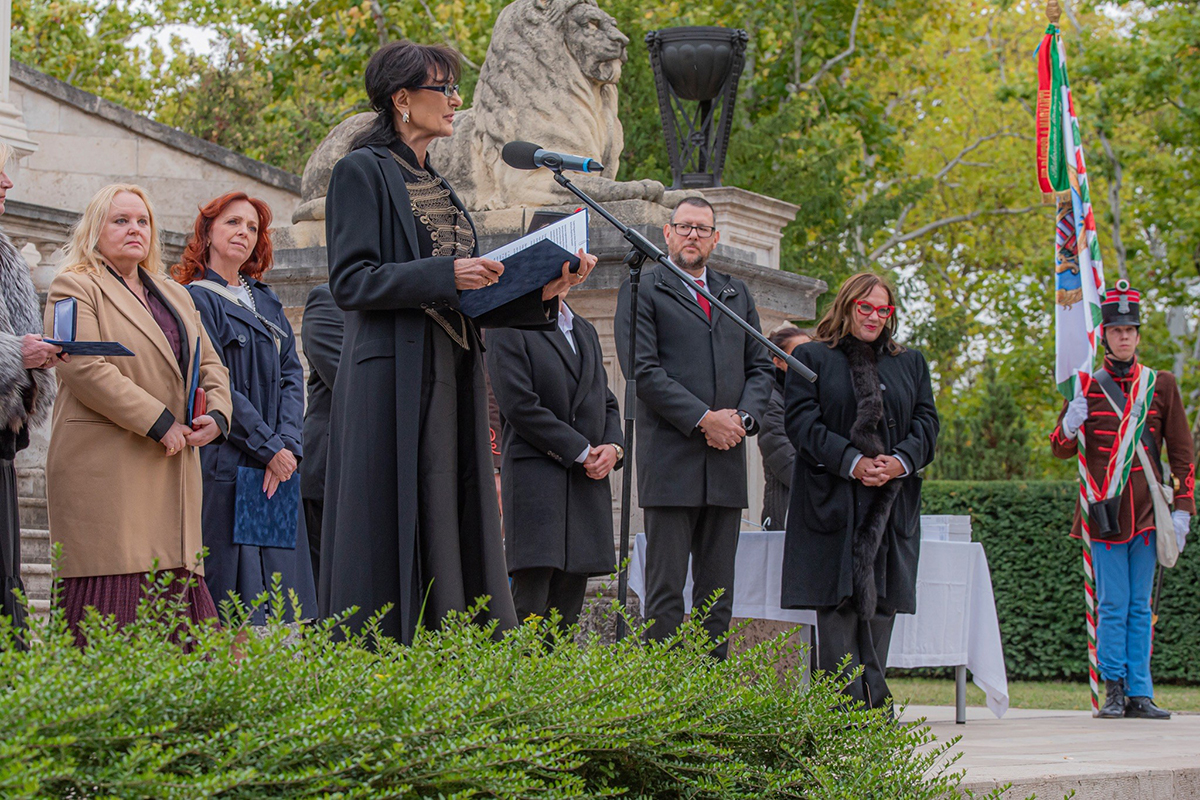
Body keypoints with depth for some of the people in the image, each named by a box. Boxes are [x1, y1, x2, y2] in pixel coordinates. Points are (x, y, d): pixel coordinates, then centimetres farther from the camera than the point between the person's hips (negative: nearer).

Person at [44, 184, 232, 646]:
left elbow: (210, 366, 23)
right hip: (104, 466, -7)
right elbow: (84, 369, -12)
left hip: (172, 467, 7)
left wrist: (216, 414, 0)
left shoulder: (175, 295, 24)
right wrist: (159, 423, -15)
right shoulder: (75, 288, 1)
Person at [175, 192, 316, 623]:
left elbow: (292, 374, 10)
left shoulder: (267, 303, 19)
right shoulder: (195, 299, -2)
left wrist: (289, 444, -6)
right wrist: (269, 447, -14)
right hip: (224, 465, -6)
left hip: (277, 463, 7)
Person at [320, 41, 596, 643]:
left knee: (451, 538, 4)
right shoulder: (363, 171, -3)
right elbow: (349, 281, -13)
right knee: (394, 538, -9)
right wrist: (444, 275, -21)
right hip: (394, 385, -8)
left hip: (453, 383, 8)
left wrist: (540, 290, 3)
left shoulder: (436, 185, 21)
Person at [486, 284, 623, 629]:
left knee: (567, 609, 2)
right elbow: (519, 405, -11)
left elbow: (606, 402, 24)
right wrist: (581, 452, -11)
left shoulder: (586, 332, 23)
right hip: (536, 480, -7)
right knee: (531, 602, -15)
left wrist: (614, 447, 2)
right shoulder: (508, 331, -1)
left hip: (588, 484, 7)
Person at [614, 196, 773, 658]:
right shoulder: (642, 291, 3)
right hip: (671, 459, -5)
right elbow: (642, 369, -7)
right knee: (665, 590, -6)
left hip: (726, 461, 5)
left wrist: (743, 417, -3)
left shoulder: (737, 295, 20)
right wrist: (703, 420, -14)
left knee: (718, 593, 5)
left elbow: (760, 368, 18)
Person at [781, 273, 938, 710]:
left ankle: (874, 706, 2)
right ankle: (850, 704, -11)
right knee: (839, 599, -10)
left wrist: (900, 461, -9)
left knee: (882, 599, 0)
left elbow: (927, 423, 11)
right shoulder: (811, 358, 7)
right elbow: (801, 422, -4)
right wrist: (851, 462, -16)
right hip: (833, 500, -3)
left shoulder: (911, 364, 19)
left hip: (892, 504, 3)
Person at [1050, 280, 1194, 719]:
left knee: (1140, 607, 4)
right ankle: (1114, 688, 4)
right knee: (1113, 605, -3)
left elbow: (1182, 452, 9)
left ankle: (1140, 694, 6)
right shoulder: (1087, 387, 5)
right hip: (1104, 512, -1)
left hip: (1146, 512, 1)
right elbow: (1062, 449, 7)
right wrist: (1072, 423, -16)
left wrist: (1182, 509, 2)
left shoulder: (1161, 385, 8)